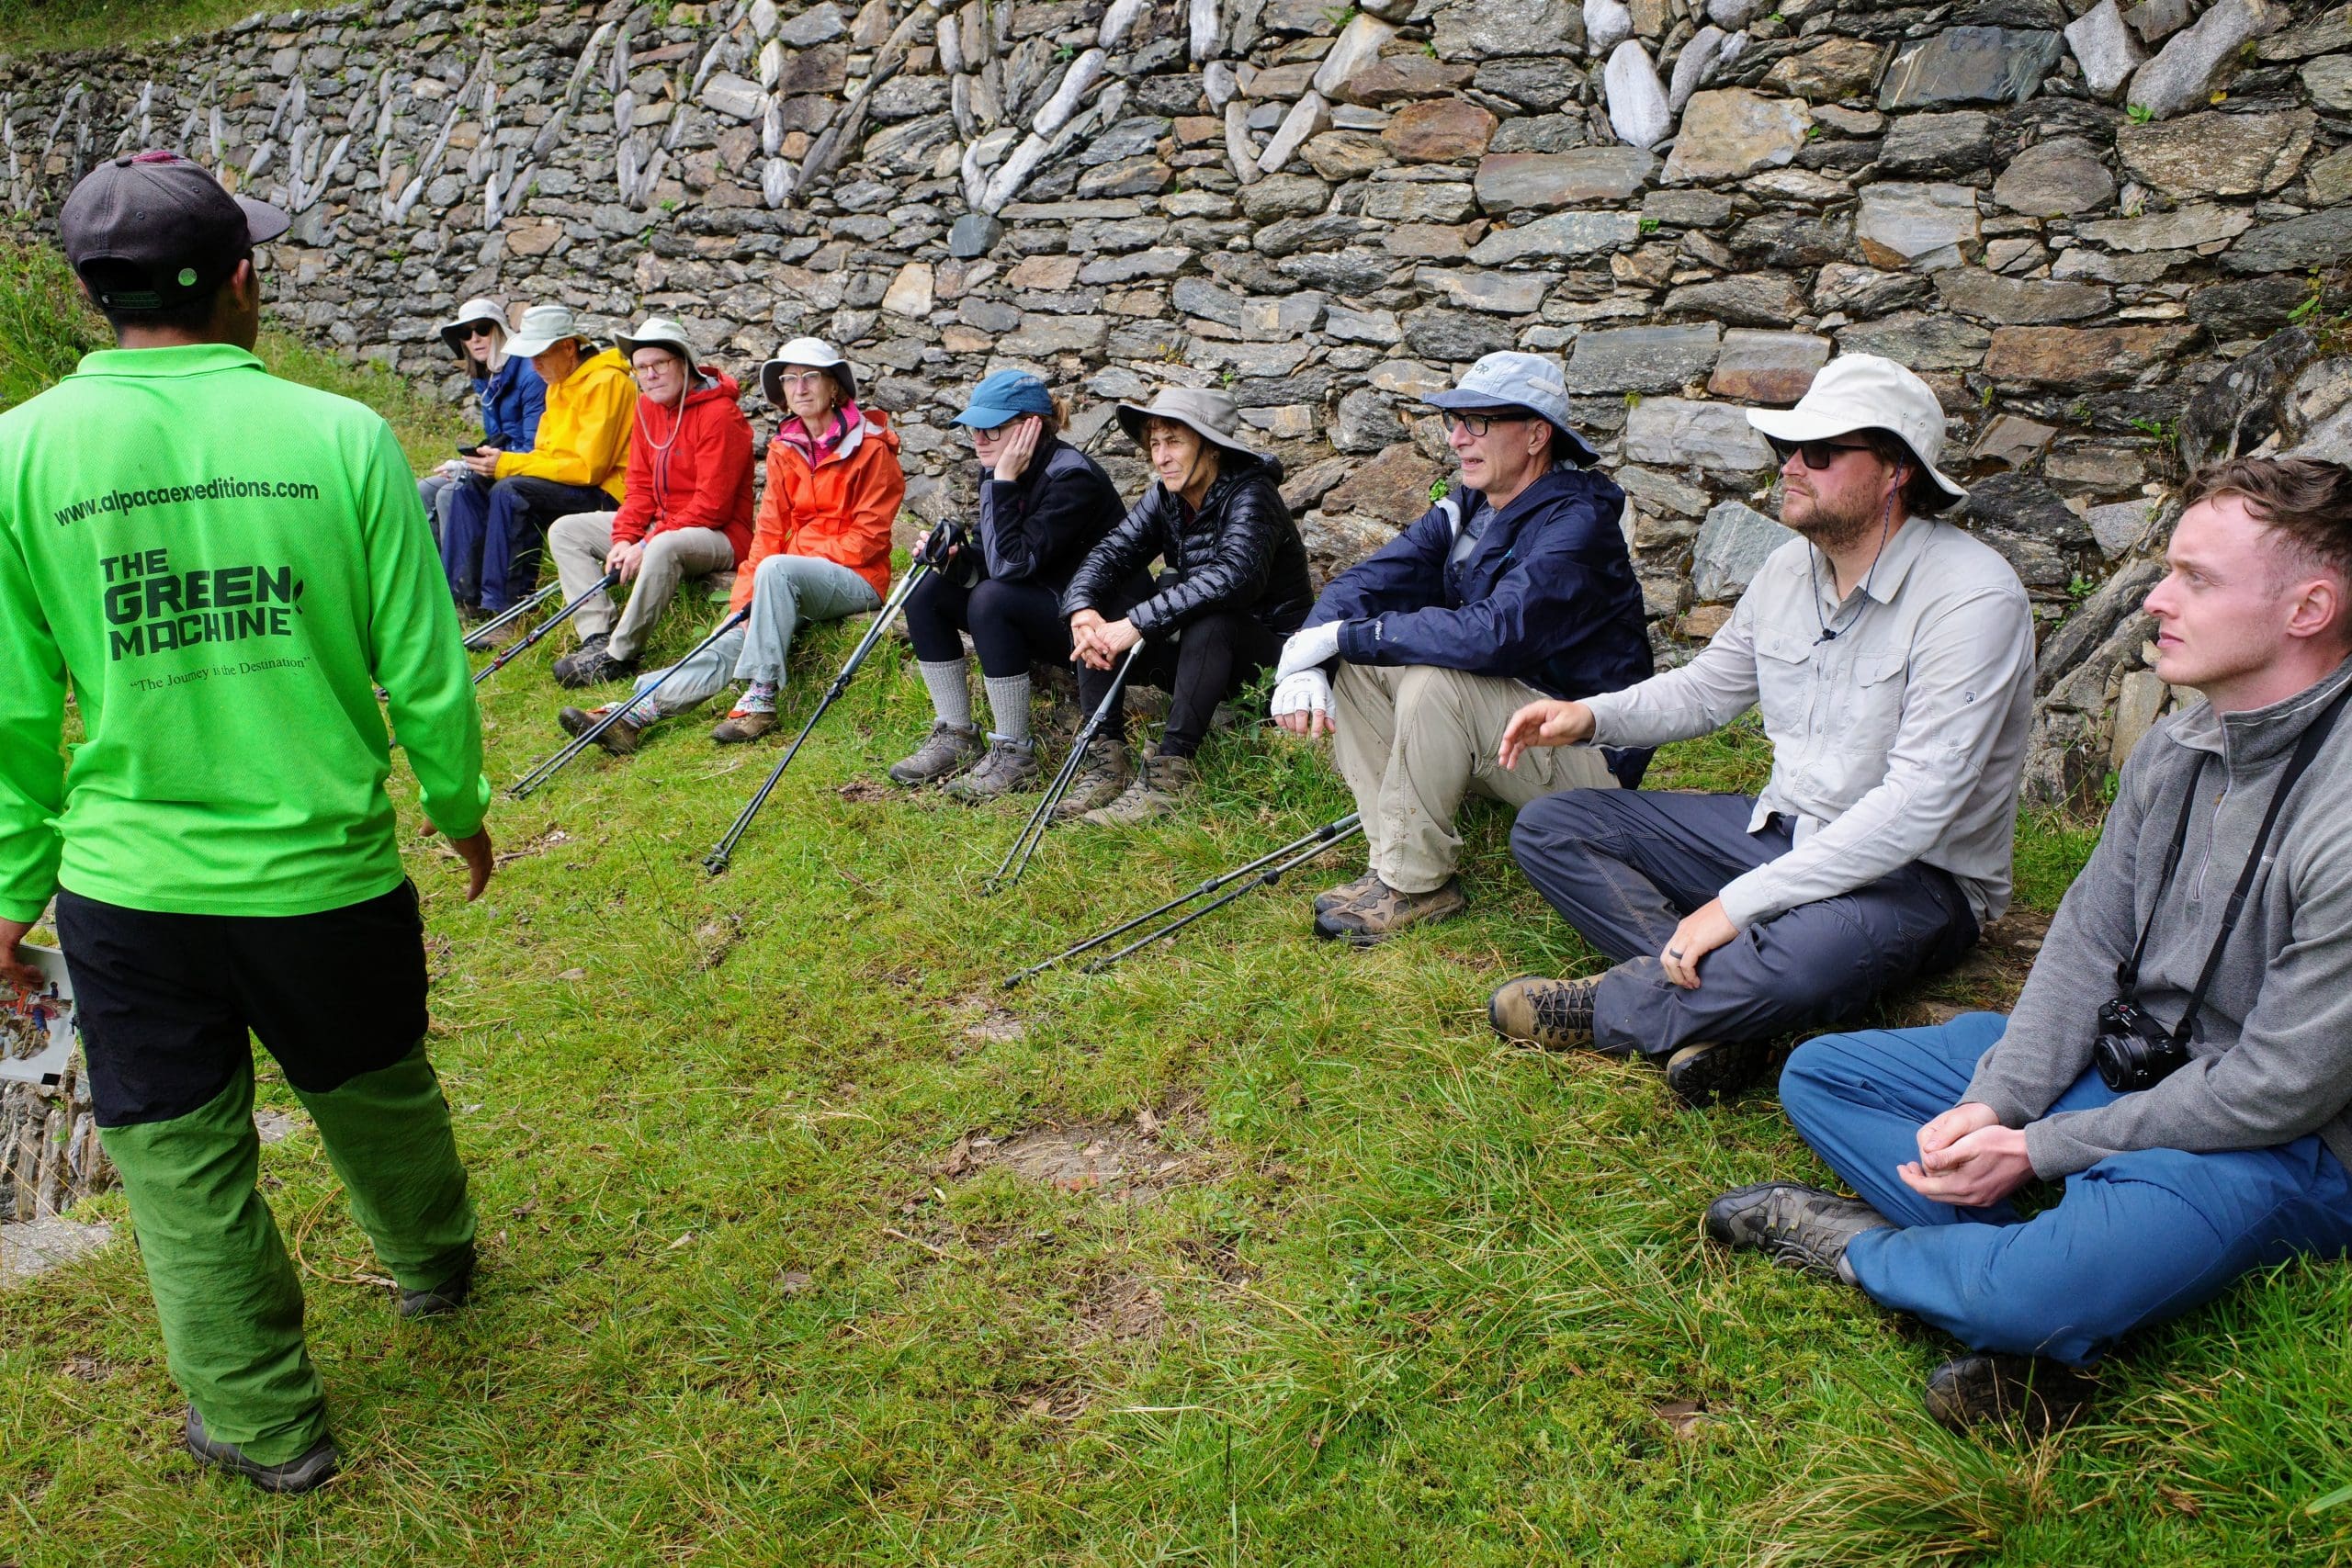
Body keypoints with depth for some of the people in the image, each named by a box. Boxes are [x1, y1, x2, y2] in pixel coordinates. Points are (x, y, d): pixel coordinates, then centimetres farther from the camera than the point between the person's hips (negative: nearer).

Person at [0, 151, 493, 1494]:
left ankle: (267, 1423, 31)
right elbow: (426, 674, -6)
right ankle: (434, 1268, 51)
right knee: (378, 1092, 25)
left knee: (183, 1161, 17)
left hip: (132, 888, 0)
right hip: (328, 869, 0)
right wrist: (461, 804, 11)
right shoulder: (339, 435, -10)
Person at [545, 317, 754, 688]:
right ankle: (597, 638, -11)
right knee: (566, 530, 5)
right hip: (660, 527, 9)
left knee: (664, 548, -41)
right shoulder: (648, 407, 8)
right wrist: (624, 539, -9)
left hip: (719, 536, -9)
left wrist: (647, 547, -24)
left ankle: (619, 655, -28)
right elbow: (640, 485, 9)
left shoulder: (720, 414, -18)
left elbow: (711, 506, -22)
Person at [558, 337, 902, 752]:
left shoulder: (872, 447, -4)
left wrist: (805, 556, -16)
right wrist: (745, 597, -6)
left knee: (777, 568, -34)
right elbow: (769, 530, 7)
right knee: (732, 642, -16)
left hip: (857, 579, -5)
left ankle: (760, 698, -34)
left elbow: (868, 537, -8)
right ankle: (631, 715, -28)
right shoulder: (784, 450, 13)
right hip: (794, 589, 5)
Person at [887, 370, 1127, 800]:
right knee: (926, 591, -5)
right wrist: (953, 558, -15)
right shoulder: (997, 471, 2)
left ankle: (1014, 753, -21)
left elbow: (1011, 564, -30)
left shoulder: (1072, 477, -23)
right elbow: (988, 561, 6)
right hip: (1042, 609, 9)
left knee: (992, 598, -32)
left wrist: (1003, 483, -26)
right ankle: (956, 738, -1)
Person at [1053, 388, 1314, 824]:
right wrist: (1083, 610, -30)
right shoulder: (1164, 498, 2)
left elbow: (1233, 576, -37)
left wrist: (1136, 624, -41)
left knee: (1208, 619, -37)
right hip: (1193, 652, 7)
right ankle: (1105, 757, -16)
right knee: (1097, 613, -10)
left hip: (1270, 650, -7)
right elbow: (1109, 553, -7)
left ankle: (1169, 772, -35)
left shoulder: (1250, 497, -19)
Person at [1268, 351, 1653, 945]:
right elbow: (1368, 578, -2)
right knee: (1357, 660, -5)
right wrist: (1305, 659, -23)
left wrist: (1342, 635, -31)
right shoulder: (1469, 506, 3)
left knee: (1433, 680, -31)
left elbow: (1496, 634, -38)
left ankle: (1415, 885, -16)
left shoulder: (1577, 523, -23)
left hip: (1588, 748, -8)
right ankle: (1396, 863, -7)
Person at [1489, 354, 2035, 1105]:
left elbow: (1915, 808, -27)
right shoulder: (1790, 569, 2)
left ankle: (1601, 1010, -15)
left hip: (1918, 875, -7)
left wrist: (1739, 902, -29)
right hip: (1781, 833, 8)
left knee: (1802, 957, -43)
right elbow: (1706, 687, 18)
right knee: (1549, 829, -3)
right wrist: (1591, 716, -3)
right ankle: (1712, 1011, -21)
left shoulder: (1972, 596, -21)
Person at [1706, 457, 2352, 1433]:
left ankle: (1855, 1247, -2)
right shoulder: (2173, 748, 0)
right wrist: (1996, 1101, -10)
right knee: (1819, 1076, 5)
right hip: (2123, 1058, 9)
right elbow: (2088, 938, 5)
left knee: (2036, 1289, -37)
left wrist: (2035, 1150, -17)